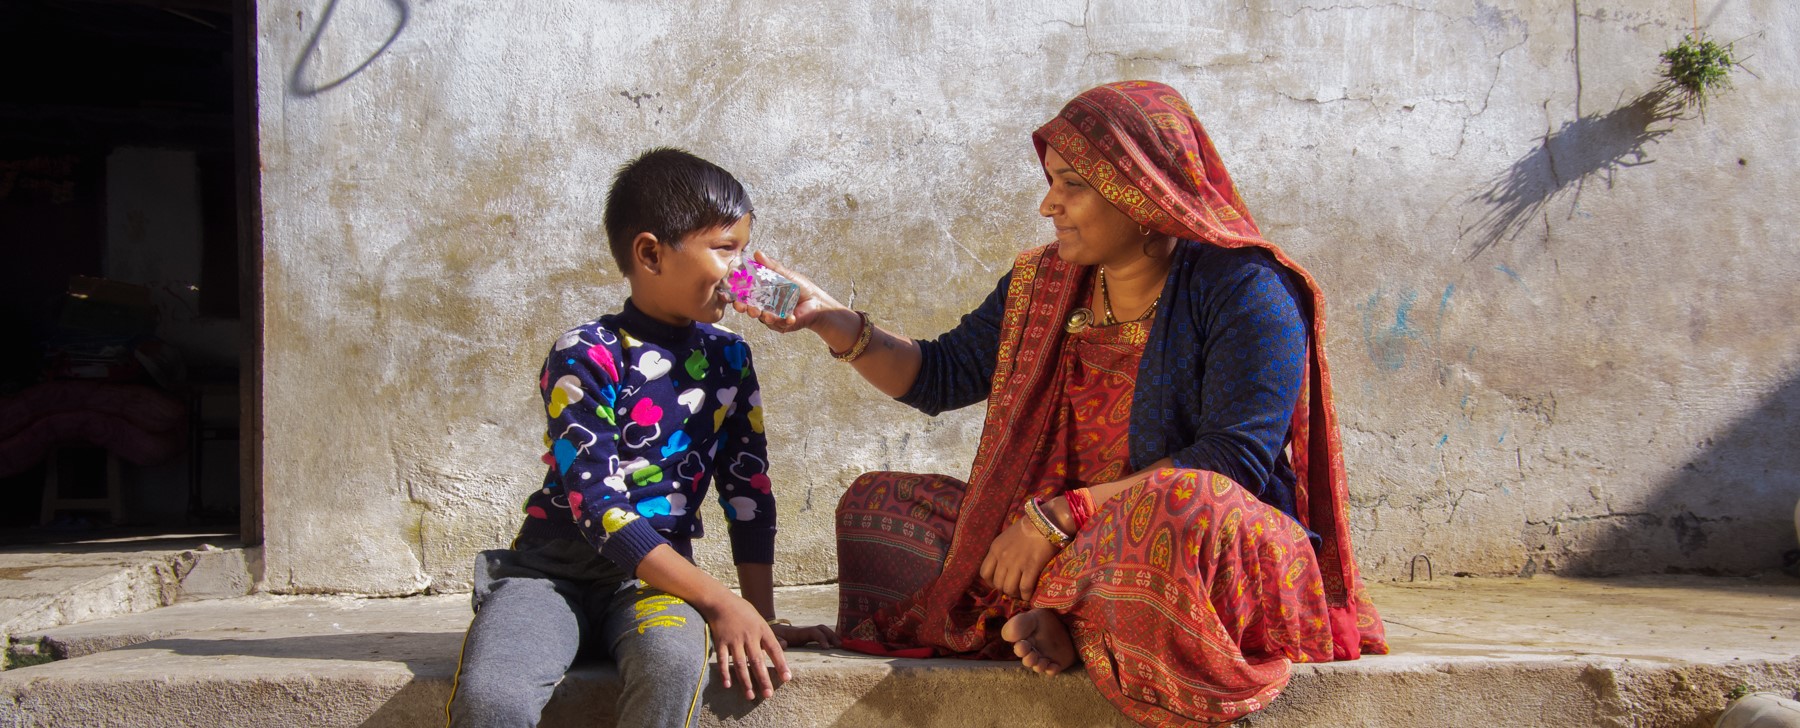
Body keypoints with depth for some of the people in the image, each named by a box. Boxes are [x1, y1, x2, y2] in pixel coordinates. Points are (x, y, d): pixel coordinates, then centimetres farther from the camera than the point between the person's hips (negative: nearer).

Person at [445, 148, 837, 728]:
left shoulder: (727, 357, 8)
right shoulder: (584, 358, -10)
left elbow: (748, 487, 11)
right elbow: (598, 506, -18)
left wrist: (762, 617, 4)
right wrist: (720, 602, -22)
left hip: (654, 576, 3)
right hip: (557, 566, -3)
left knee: (673, 662, -34)